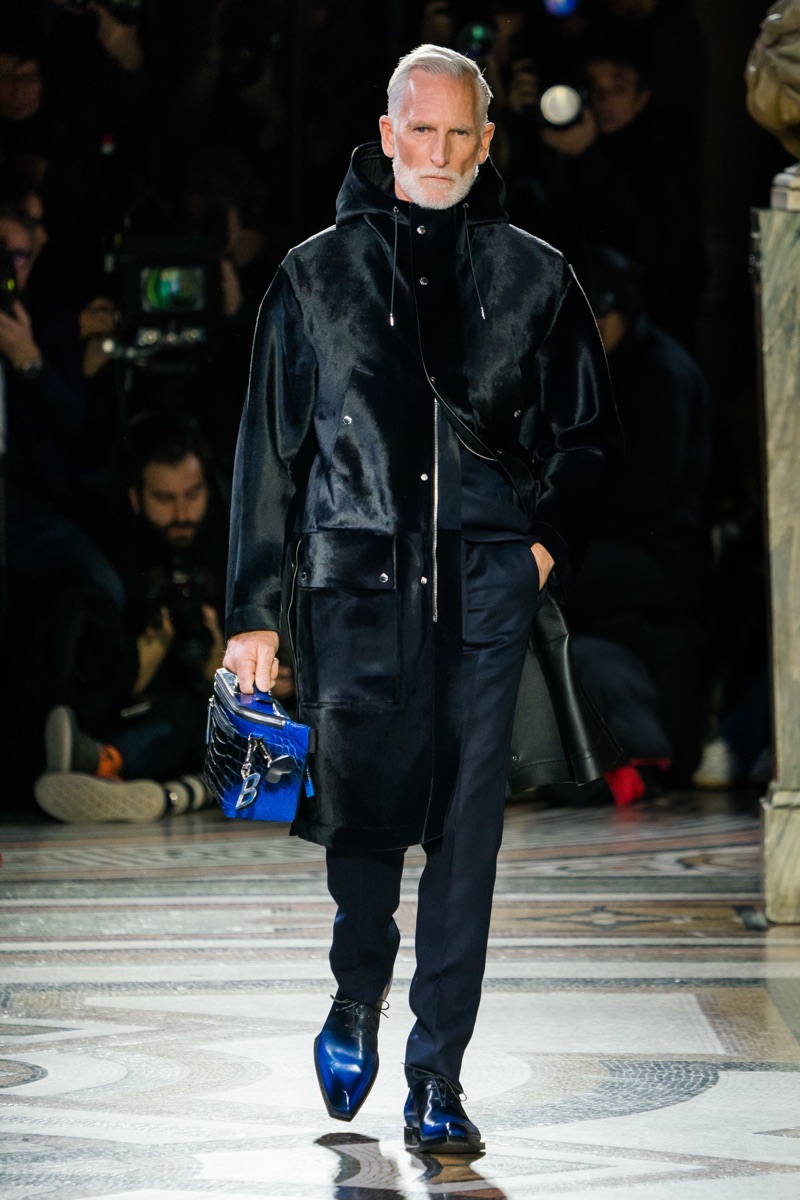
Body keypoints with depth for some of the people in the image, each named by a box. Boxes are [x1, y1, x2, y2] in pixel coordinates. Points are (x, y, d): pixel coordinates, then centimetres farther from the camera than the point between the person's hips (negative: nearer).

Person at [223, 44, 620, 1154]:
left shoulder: (532, 278, 12)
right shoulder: (319, 274, 11)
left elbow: (589, 433, 20)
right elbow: (269, 447, 11)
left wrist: (549, 539, 2)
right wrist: (254, 612, 7)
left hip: (487, 575, 1)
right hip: (355, 567, 0)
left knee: (466, 827, -3)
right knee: (361, 802, -6)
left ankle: (437, 1079, 3)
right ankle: (357, 997, 24)